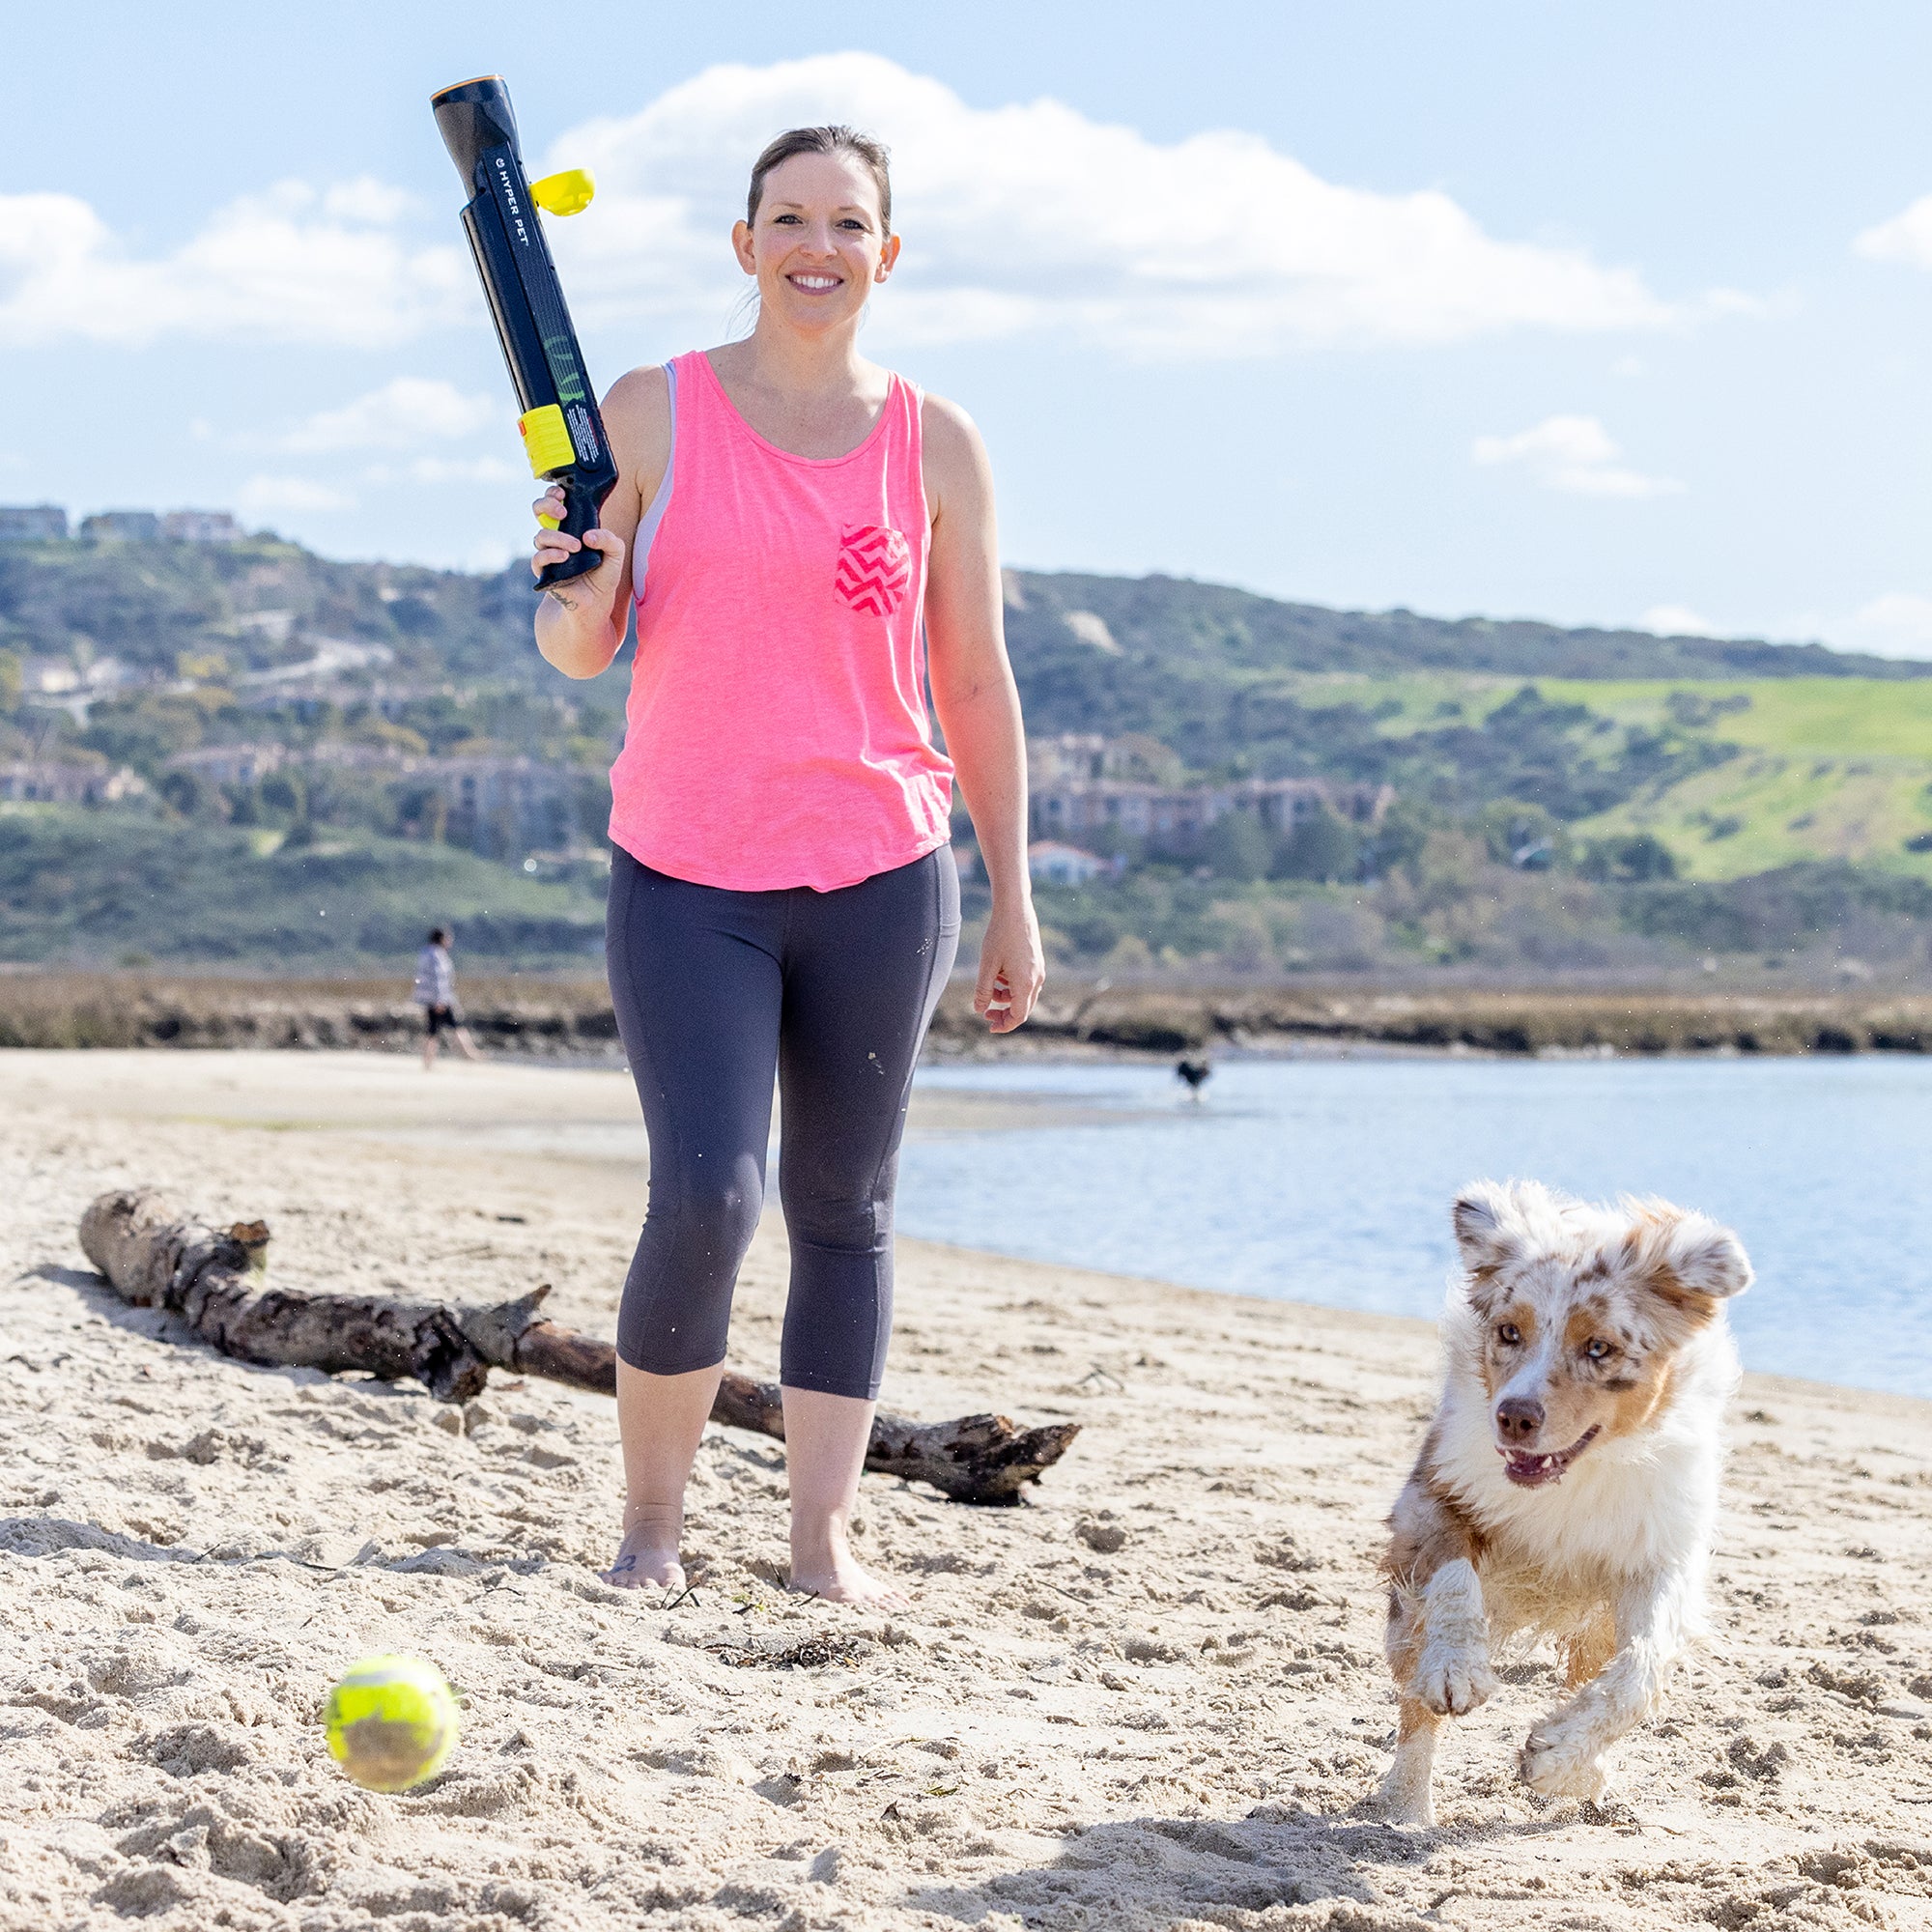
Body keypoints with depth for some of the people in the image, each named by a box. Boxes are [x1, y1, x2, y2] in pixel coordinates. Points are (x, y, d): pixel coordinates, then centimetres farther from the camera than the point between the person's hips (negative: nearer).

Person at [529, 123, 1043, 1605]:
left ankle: (825, 1536, 10)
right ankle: (651, 1517, 5)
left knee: (845, 1210, 4)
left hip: (879, 877, 2)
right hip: (686, 880, -1)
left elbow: (975, 685, 9)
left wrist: (1014, 902, 7)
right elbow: (579, 652, 4)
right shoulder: (652, 414, 2)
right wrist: (579, 592, -19)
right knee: (707, 1199, -13)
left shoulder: (935, 445, 5)